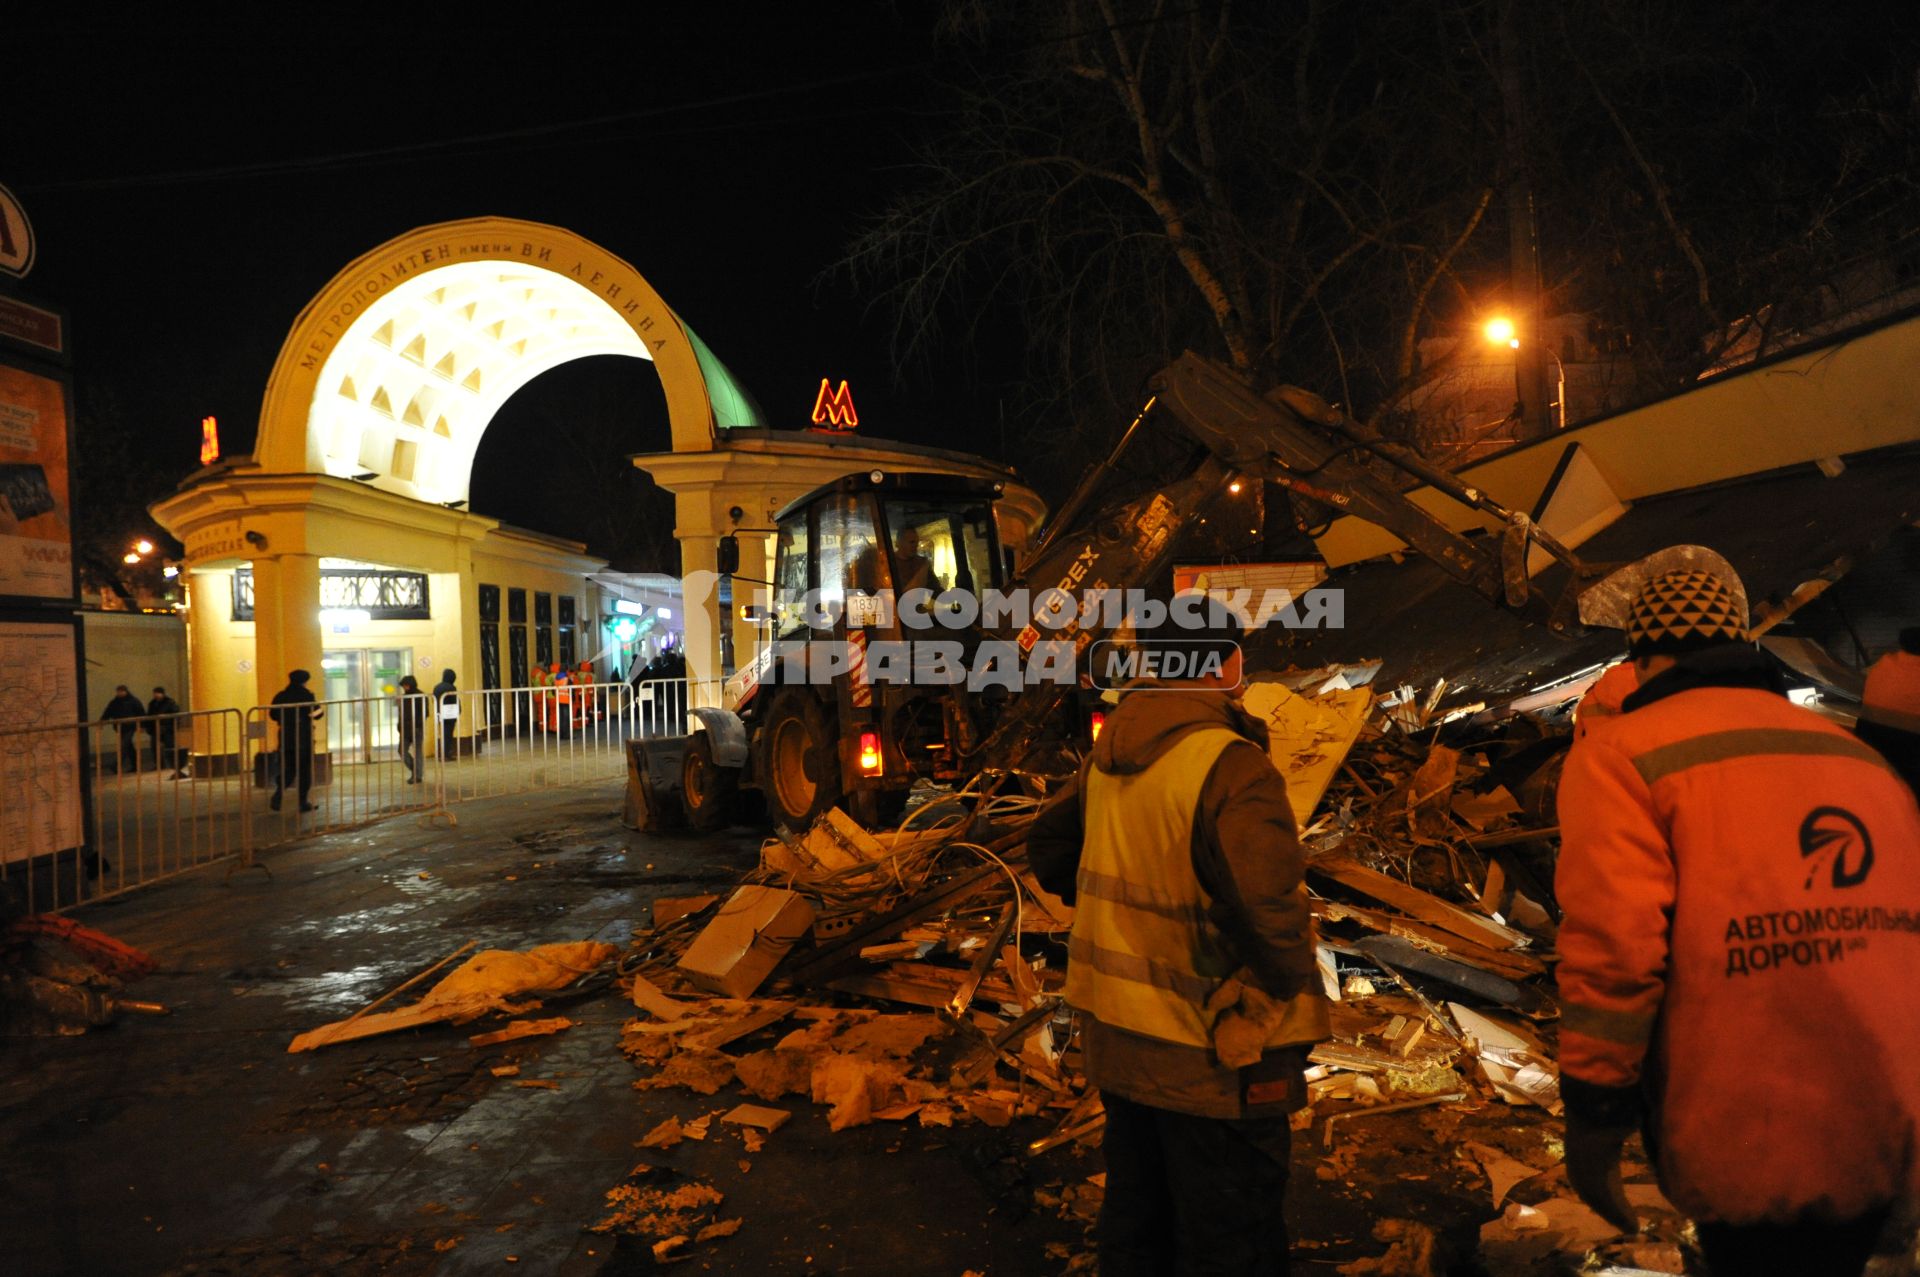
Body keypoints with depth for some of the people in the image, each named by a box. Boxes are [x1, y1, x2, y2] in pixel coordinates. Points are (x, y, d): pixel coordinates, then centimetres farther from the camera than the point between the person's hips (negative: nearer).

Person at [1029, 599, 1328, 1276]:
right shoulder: (1231, 768, -23)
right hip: (1209, 1055, -7)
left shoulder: (1108, 752, 0)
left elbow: (1049, 846, 13)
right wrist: (1290, 990, -10)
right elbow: (1269, 916, -29)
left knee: (1135, 1220, 25)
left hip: (1112, 1034, 7)